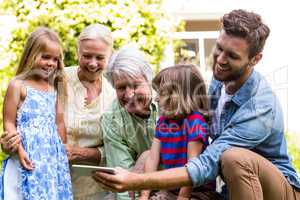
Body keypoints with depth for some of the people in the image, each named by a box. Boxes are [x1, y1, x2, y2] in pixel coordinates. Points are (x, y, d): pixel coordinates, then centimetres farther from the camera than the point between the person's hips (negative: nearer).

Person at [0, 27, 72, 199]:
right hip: (29, 156, -5)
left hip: (53, 157, 5)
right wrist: (19, 150, -15)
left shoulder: (54, 88, 13)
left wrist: (63, 152, 15)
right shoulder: (18, 85, -4)